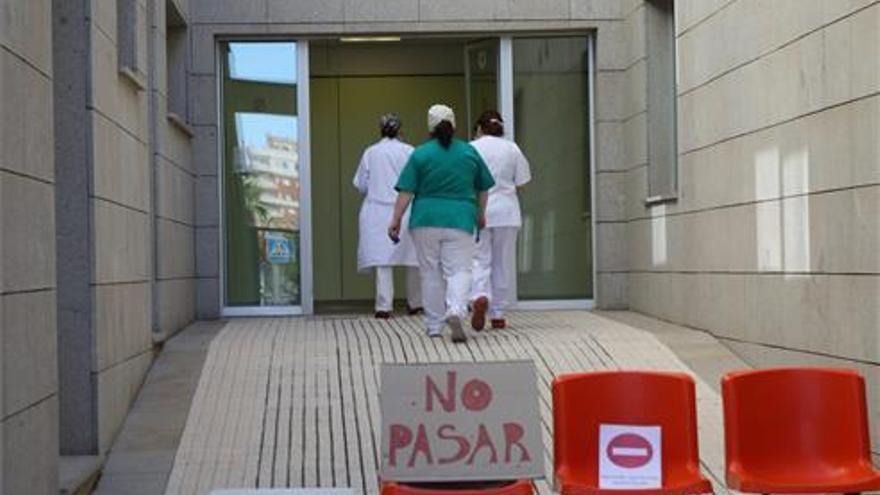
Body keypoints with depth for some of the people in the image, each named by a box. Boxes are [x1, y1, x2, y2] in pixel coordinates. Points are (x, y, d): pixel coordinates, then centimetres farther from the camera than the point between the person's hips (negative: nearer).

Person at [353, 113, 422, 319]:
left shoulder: (370, 153, 3)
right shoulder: (409, 151, -2)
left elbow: (360, 184, 5)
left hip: (377, 211, 1)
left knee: (382, 258, -1)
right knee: (412, 257, 11)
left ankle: (384, 306, -7)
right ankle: (414, 303, 21)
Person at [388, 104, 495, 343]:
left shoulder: (420, 154, -1)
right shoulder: (470, 152, 6)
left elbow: (406, 192, -4)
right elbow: (483, 189, 14)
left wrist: (396, 220, 2)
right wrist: (480, 214, 28)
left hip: (426, 220, 0)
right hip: (460, 220, 0)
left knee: (431, 273, 10)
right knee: (459, 271, 0)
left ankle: (434, 327, 16)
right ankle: (456, 311, -26)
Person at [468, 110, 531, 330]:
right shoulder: (512, 149, 3)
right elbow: (520, 184, 3)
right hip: (506, 212, 2)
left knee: (479, 260, 1)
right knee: (503, 263, 10)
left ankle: (480, 296, -28)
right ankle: (498, 314, 15)